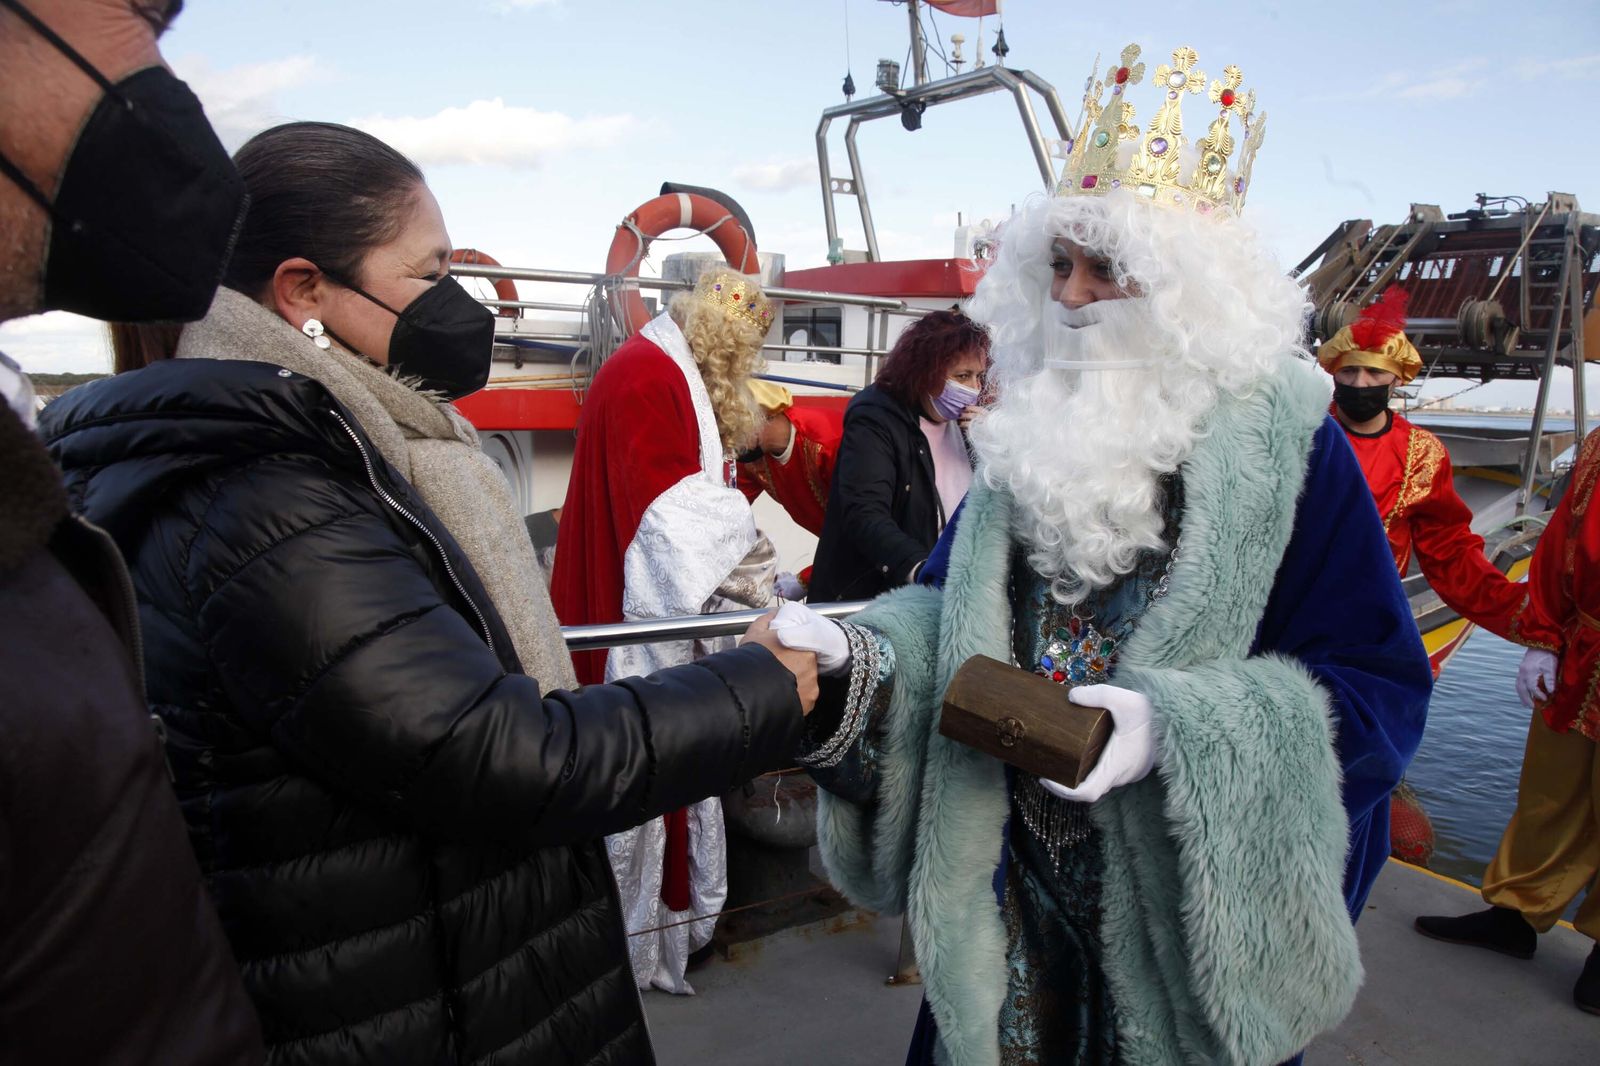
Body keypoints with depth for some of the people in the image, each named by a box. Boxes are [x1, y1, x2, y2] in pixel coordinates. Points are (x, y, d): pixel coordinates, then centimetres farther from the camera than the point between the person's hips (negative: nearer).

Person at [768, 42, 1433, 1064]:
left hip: (1191, 903, -4)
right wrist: (853, 655, -17)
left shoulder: (1283, 441, -13)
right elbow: (954, 606, 3)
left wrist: (1171, 727, -28)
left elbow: (1379, 685, -14)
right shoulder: (1038, 420, 2)